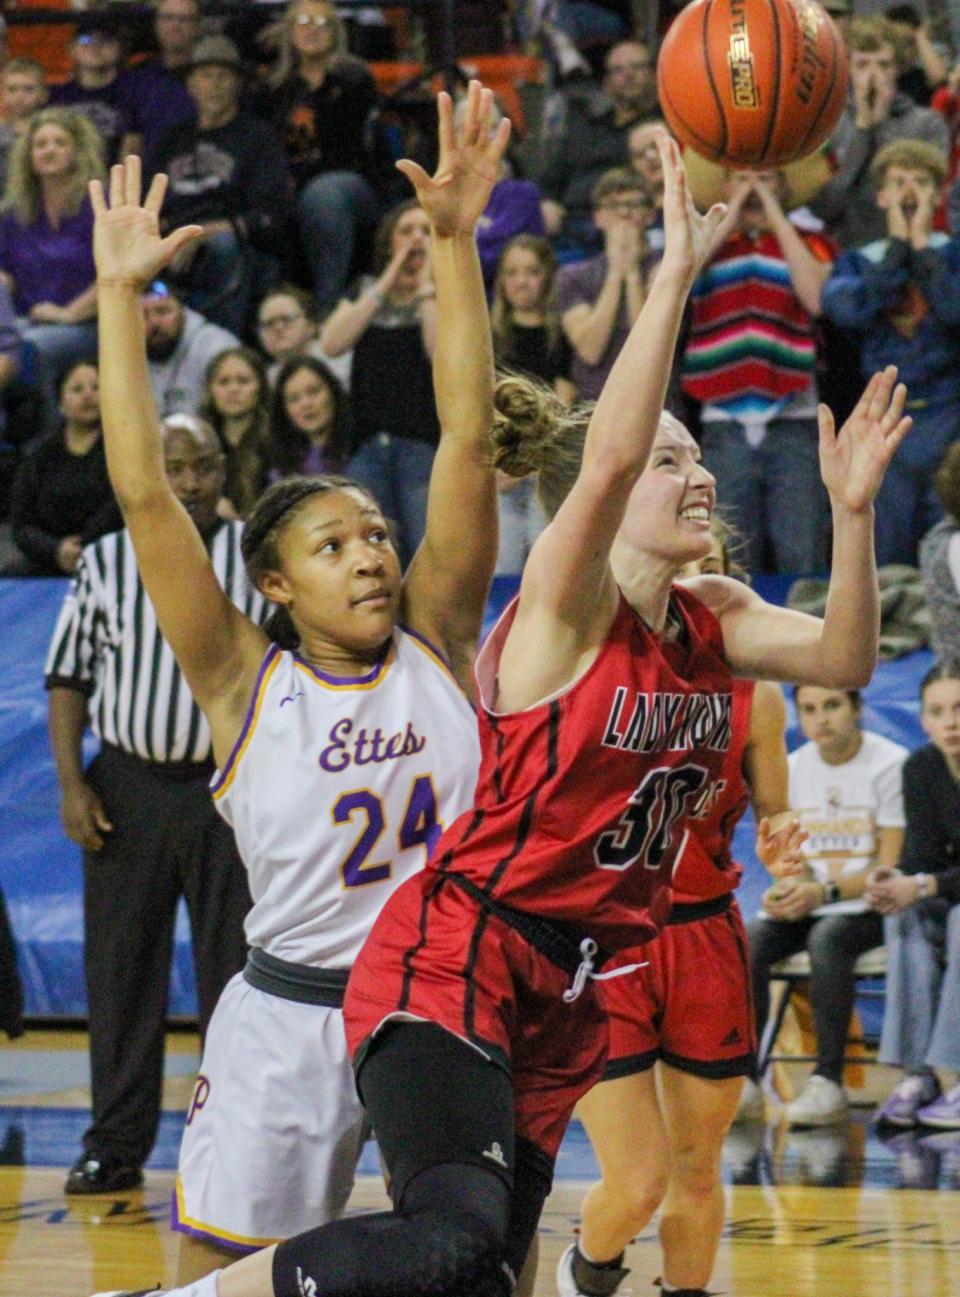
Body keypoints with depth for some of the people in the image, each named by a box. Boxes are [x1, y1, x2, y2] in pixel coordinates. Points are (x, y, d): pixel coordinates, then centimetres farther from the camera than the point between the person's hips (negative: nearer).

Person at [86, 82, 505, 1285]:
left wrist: (454, 242, -11)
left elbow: (466, 436, -5)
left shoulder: (435, 646, 1)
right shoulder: (246, 686, -4)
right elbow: (143, 497, -10)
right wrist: (119, 298, -11)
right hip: (291, 1019, -2)